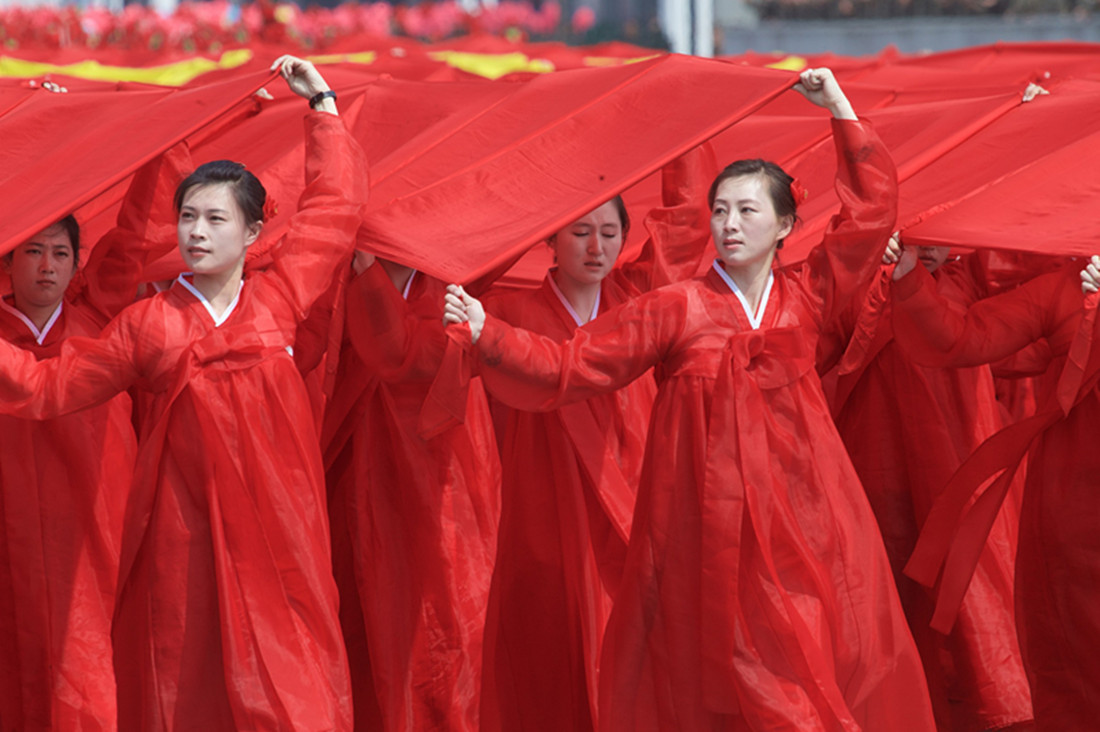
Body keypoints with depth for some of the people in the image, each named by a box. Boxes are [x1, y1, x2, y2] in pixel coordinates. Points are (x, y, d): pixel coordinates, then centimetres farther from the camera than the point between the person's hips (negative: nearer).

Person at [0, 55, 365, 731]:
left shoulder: (277, 298, 6)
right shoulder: (147, 324, 6)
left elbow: (335, 205, 15)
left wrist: (322, 105, 18)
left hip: (274, 523, 0)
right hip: (184, 529, 0)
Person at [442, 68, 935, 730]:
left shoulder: (805, 298, 7)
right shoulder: (677, 311, 0)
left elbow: (872, 207, 10)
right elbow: (570, 366, -4)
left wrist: (839, 109, 9)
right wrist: (489, 334, -17)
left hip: (805, 522, 3)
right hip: (712, 522, -3)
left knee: (843, 664, -1)